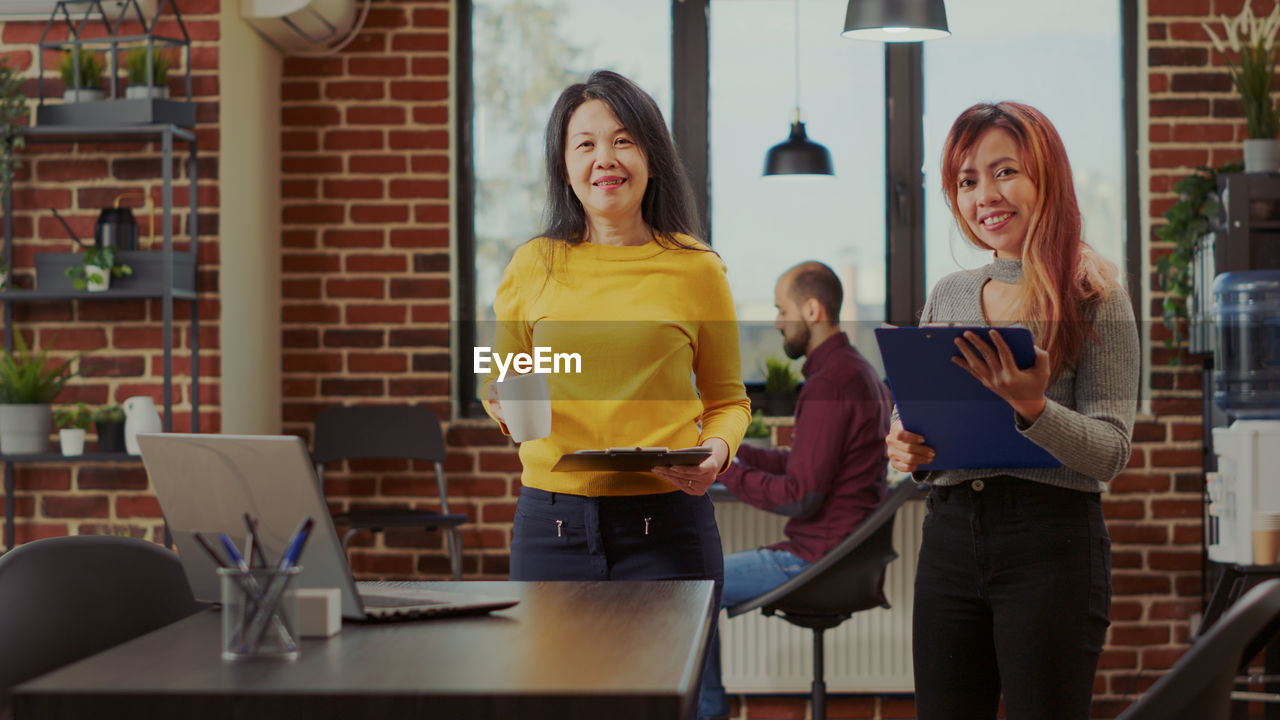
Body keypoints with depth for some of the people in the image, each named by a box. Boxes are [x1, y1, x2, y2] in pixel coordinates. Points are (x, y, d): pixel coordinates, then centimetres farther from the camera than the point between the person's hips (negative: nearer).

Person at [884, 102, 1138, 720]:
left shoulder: (1093, 297, -2)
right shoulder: (947, 295, 12)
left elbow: (1111, 452, -8)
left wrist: (1032, 409, -25)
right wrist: (907, 451, -5)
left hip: (1053, 539, -4)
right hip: (950, 535, 4)